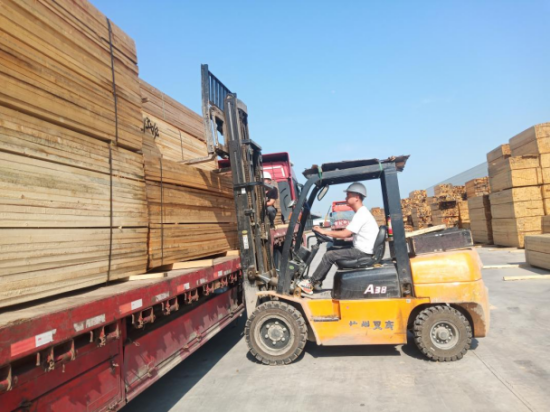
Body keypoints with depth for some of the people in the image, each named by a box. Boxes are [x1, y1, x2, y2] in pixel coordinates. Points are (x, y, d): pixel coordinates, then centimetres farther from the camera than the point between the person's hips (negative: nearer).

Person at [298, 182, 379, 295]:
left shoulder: (361, 214, -19)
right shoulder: (361, 213, 13)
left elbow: (344, 234, -23)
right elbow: (348, 233, 16)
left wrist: (324, 232, -13)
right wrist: (329, 233, 7)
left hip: (363, 252, -10)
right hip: (362, 249, 10)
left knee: (329, 255, -12)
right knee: (331, 250, 10)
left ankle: (311, 282, 1)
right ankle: (318, 280, 12)